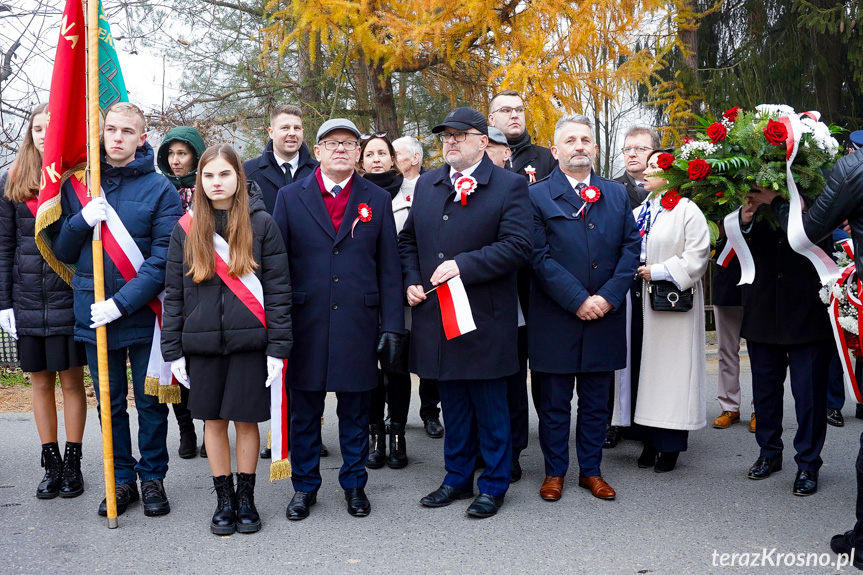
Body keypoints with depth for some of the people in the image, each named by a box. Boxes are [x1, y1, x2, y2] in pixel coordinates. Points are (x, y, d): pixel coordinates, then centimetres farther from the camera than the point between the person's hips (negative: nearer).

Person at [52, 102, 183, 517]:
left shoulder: (161, 190, -6)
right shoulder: (78, 185, 5)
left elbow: (163, 261, -11)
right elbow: (62, 252, 8)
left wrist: (121, 303, -19)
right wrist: (81, 221, -11)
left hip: (144, 314, -3)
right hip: (93, 312, 3)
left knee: (150, 402, 9)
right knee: (110, 403, 13)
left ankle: (152, 478, 25)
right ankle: (122, 478, 26)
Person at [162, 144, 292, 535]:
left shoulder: (261, 224, -2)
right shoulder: (186, 229, 5)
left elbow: (278, 288, -3)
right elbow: (173, 294, 7)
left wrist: (277, 348, -8)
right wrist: (173, 351, 3)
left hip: (249, 341, -2)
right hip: (202, 342, 2)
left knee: (246, 420, 5)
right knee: (214, 421, 9)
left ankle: (246, 498, 22)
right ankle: (224, 499, 23)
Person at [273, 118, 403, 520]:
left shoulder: (377, 200, 7)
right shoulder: (290, 197, 5)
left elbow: (389, 269, 5)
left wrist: (392, 326, -1)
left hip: (359, 324, 0)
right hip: (305, 325, 0)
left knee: (355, 410, 10)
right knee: (304, 412, 9)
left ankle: (354, 484, 27)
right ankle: (304, 486, 26)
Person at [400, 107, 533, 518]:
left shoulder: (510, 186, -5)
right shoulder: (427, 184, 13)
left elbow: (518, 245, -15)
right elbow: (408, 239, 20)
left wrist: (464, 265, -21)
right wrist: (411, 280, 4)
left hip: (484, 318, -5)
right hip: (435, 314, 5)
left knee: (490, 405, 5)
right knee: (452, 403, 16)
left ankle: (494, 484, 20)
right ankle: (458, 478, 30)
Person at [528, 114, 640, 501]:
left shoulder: (617, 194, 11)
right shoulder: (538, 196, -1)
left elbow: (630, 248, 5)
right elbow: (540, 257, -9)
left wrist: (608, 297, -8)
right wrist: (578, 300, -15)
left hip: (605, 315, 3)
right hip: (555, 320, -3)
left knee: (596, 401, 12)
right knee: (554, 403, 7)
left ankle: (591, 470, 25)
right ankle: (555, 472, 21)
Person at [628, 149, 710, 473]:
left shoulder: (688, 211, -7)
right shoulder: (638, 213, 14)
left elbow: (697, 256, -14)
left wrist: (659, 271, -15)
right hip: (643, 303, 6)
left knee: (670, 369, -1)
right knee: (645, 369, 9)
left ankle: (670, 446, 9)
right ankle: (650, 440, 19)